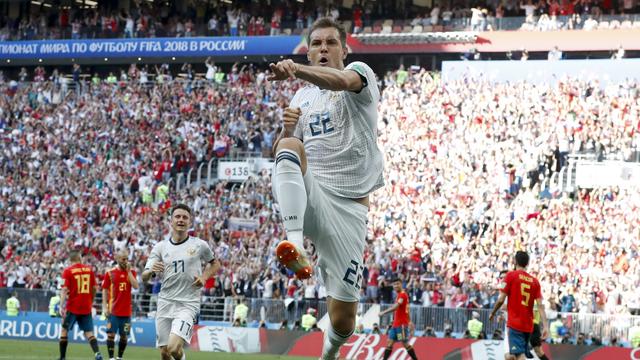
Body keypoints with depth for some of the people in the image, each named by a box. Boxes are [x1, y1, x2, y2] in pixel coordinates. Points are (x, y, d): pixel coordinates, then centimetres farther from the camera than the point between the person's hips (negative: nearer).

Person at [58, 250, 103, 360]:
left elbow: (65, 290, -14)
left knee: (64, 330, 12)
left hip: (72, 307, -3)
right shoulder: (89, 269, 3)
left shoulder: (67, 271, -6)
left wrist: (62, 306, -18)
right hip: (86, 308, 3)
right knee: (89, 332, 4)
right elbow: (94, 288, 8)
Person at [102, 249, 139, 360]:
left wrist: (129, 271, -10)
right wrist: (104, 307, -6)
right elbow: (105, 291, 2)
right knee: (111, 334, -6)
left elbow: (136, 286, -9)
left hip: (126, 311, 2)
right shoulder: (110, 273, 0)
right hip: (113, 310, -2)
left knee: (124, 335, 6)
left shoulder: (131, 272, 6)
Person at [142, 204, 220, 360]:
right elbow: (144, 277, 0)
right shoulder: (160, 247, 4)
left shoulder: (199, 245, 0)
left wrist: (204, 277, -2)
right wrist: (151, 271, -24)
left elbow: (215, 264, 18)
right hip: (165, 303, 3)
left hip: (188, 304, -3)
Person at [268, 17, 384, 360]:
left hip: (348, 205, -2)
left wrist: (296, 70, -44)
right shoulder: (302, 98, 18)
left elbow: (342, 81, -24)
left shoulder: (360, 72, 3)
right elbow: (279, 153, 21)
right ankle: (295, 244, -48)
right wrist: (286, 132, -3)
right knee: (290, 147, -33)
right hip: (307, 196, 2)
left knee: (342, 319, -3)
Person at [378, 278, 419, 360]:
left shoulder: (402, 294, -14)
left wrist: (384, 312, -31)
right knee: (390, 342, 4)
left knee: (405, 343, -5)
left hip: (402, 324, -9)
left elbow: (396, 307, -28)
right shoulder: (398, 295, 16)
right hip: (396, 323, 9)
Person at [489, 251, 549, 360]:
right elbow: (540, 305, 1)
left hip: (515, 324, -6)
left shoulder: (511, 275, -4)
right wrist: (545, 326, -3)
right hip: (528, 326, 6)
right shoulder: (535, 281, 9)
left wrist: (492, 313, 11)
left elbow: (501, 299, -6)